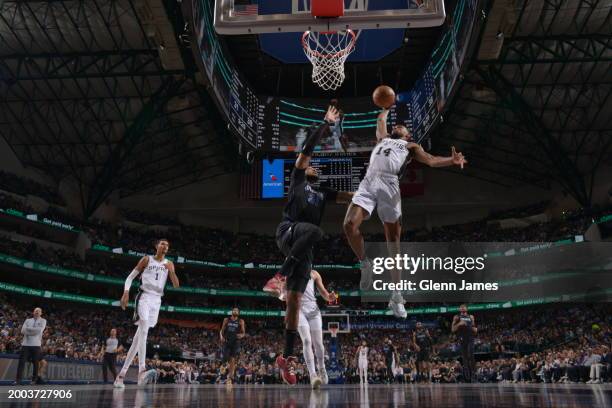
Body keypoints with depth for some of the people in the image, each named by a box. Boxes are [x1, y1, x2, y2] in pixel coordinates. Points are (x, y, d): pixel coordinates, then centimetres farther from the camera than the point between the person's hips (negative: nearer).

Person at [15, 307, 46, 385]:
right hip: (26, 344, 2)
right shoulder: (28, 320, 14)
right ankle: (18, 380, -1)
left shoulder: (43, 321, 7)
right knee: (21, 361, -4)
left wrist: (28, 329, -6)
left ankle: (34, 380, 10)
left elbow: (40, 330, -11)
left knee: (35, 362, 2)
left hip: (36, 344, -2)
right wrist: (34, 331, -13)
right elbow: (23, 331, 0)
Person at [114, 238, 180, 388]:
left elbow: (176, 285, 6)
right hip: (144, 296, -4)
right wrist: (126, 292, -10)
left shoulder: (169, 264, 11)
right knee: (144, 327, -26)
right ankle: (142, 369, -34)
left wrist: (171, 271, -10)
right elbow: (131, 276, 5)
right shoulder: (146, 259, 5)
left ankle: (122, 373, 10)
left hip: (157, 300, 4)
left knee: (139, 336, 4)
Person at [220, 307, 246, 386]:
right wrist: (221, 337, -9)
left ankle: (230, 377, -2)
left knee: (232, 360, -7)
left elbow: (243, 332, 3)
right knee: (226, 360, -3)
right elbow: (222, 330, 10)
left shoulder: (241, 321, 3)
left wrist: (241, 335, -20)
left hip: (235, 342, -2)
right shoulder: (226, 320, 7)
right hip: (227, 342, 2)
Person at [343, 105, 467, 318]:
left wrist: (452, 161, -5)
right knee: (349, 225, -19)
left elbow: (431, 160, 11)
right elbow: (381, 120, 53)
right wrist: (387, 109, 68)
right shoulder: (383, 139, 36)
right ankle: (365, 264, 6)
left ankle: (396, 295, 0)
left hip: (389, 184, -2)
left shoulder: (411, 146, 26)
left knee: (393, 239, -4)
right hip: (368, 182, 3)